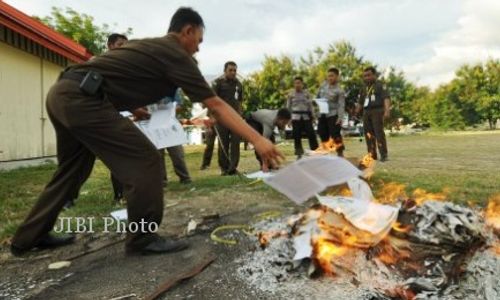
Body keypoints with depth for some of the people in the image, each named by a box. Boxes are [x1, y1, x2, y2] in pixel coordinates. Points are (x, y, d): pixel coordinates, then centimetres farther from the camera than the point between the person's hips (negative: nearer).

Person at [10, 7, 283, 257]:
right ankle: (142, 239, 3)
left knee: (70, 169, 23)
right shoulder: (175, 54, -4)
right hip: (81, 99, -10)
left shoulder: (150, 46, 22)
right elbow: (216, 106, -10)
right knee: (143, 161, -8)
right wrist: (257, 140, -10)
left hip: (61, 93, 10)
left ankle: (29, 236, 37)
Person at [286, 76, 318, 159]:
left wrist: (312, 116, 4)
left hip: (306, 116, 1)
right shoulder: (291, 94, 3)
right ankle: (299, 153, 12)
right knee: (297, 136, 0)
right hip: (296, 117, 0)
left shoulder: (306, 93, 5)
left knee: (311, 134, -5)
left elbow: (310, 105, 9)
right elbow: (288, 107, 7)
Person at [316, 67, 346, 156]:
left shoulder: (339, 90, -9)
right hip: (322, 115, 6)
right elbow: (318, 96, 18)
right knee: (323, 135, 11)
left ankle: (340, 153, -1)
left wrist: (340, 117, -25)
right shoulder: (323, 85, 7)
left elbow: (341, 105, -15)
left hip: (333, 115, -6)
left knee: (335, 135, -10)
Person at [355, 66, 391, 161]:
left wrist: (387, 110, -23)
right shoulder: (364, 89, 20)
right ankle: (372, 155, 10)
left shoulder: (380, 86, 1)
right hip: (366, 112, 6)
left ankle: (384, 155, -11)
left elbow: (386, 98, -10)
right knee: (368, 134, 4)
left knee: (379, 132, -12)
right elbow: (360, 103, 24)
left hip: (377, 111, -6)